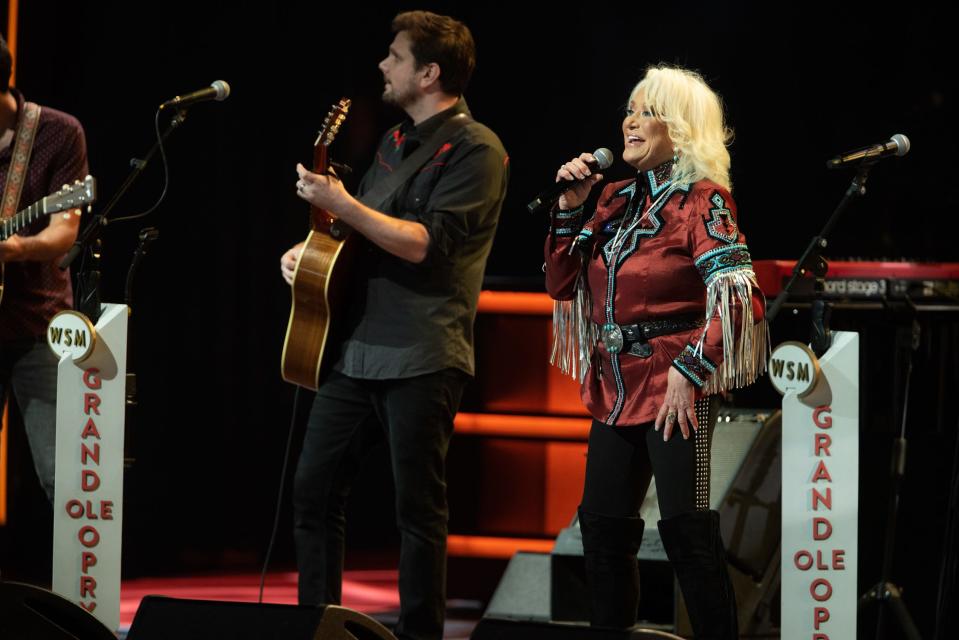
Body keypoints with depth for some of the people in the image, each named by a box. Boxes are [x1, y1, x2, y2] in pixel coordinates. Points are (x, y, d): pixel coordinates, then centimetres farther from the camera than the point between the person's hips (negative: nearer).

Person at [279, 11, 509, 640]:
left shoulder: (475, 150, -10)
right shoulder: (396, 141, 17)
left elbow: (425, 243, -20)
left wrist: (339, 203, -20)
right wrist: (307, 250, 11)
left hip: (421, 361, -8)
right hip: (356, 348, 8)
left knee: (419, 507, -2)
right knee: (314, 489, 7)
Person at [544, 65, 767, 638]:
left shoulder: (702, 200, -8)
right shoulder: (617, 199, 13)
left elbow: (737, 298, -17)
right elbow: (563, 283, 15)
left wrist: (689, 372, -22)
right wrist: (571, 205, 4)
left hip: (674, 390, -8)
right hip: (616, 387, 8)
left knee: (686, 529, -11)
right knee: (603, 527, 11)